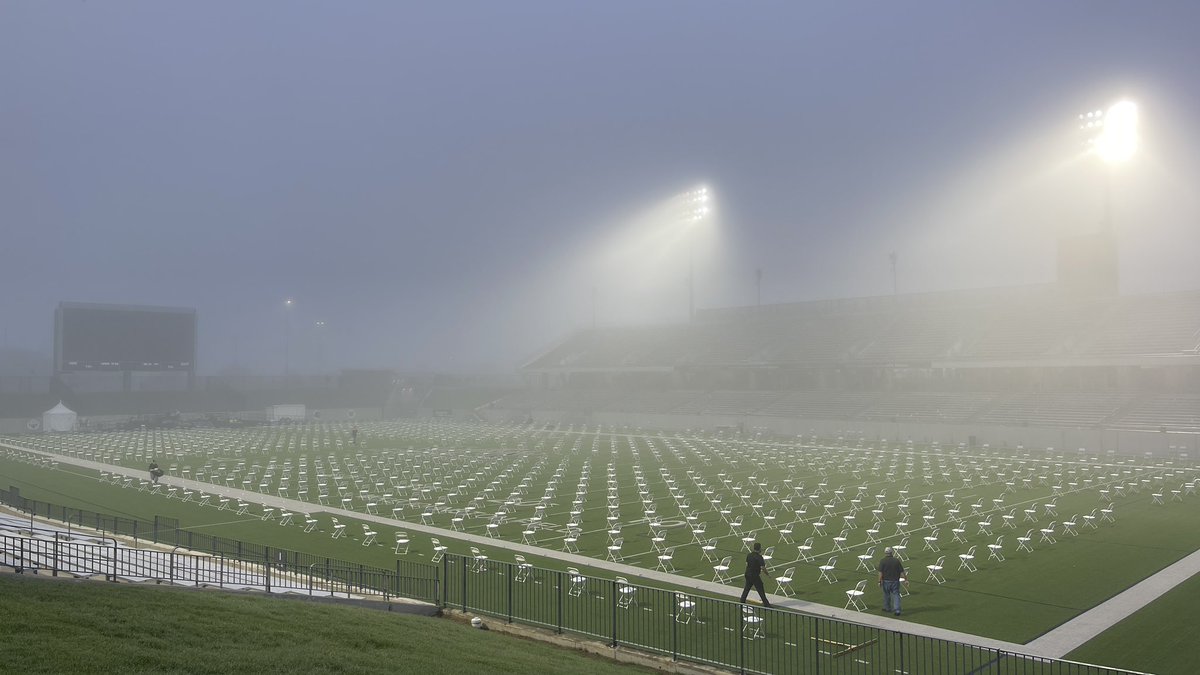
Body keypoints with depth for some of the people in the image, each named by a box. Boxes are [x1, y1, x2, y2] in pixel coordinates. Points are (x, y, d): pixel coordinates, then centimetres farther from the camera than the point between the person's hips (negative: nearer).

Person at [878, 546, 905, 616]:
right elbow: (902, 572, -1)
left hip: (886, 581, -1)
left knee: (886, 595, 16)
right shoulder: (896, 560, -2)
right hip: (895, 581, 1)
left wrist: (880, 581, -7)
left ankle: (887, 608, 30)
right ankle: (897, 610, -10)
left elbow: (880, 573, -12)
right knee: (896, 595, 2)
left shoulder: (882, 561, -9)